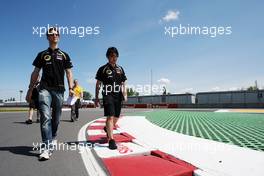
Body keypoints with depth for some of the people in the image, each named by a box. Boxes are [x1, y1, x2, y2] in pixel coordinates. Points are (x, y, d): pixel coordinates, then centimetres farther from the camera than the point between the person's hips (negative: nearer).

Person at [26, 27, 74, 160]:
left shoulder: (64, 55, 14)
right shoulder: (42, 55, 14)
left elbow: (69, 73, 7)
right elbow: (35, 73, 13)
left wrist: (70, 88, -7)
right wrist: (30, 89, 7)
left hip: (59, 90, 1)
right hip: (44, 89, -1)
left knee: (56, 118, 9)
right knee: (45, 117, -14)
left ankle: (52, 139, 29)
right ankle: (46, 147, -15)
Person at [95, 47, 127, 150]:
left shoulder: (120, 69, 14)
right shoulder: (103, 69, 3)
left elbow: (123, 83, 16)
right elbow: (98, 84, 5)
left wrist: (125, 93, 1)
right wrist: (96, 98, 2)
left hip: (118, 96, 5)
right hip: (108, 95, -4)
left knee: (116, 118, 12)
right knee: (110, 117, -15)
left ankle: (107, 129, 42)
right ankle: (111, 140, -9)